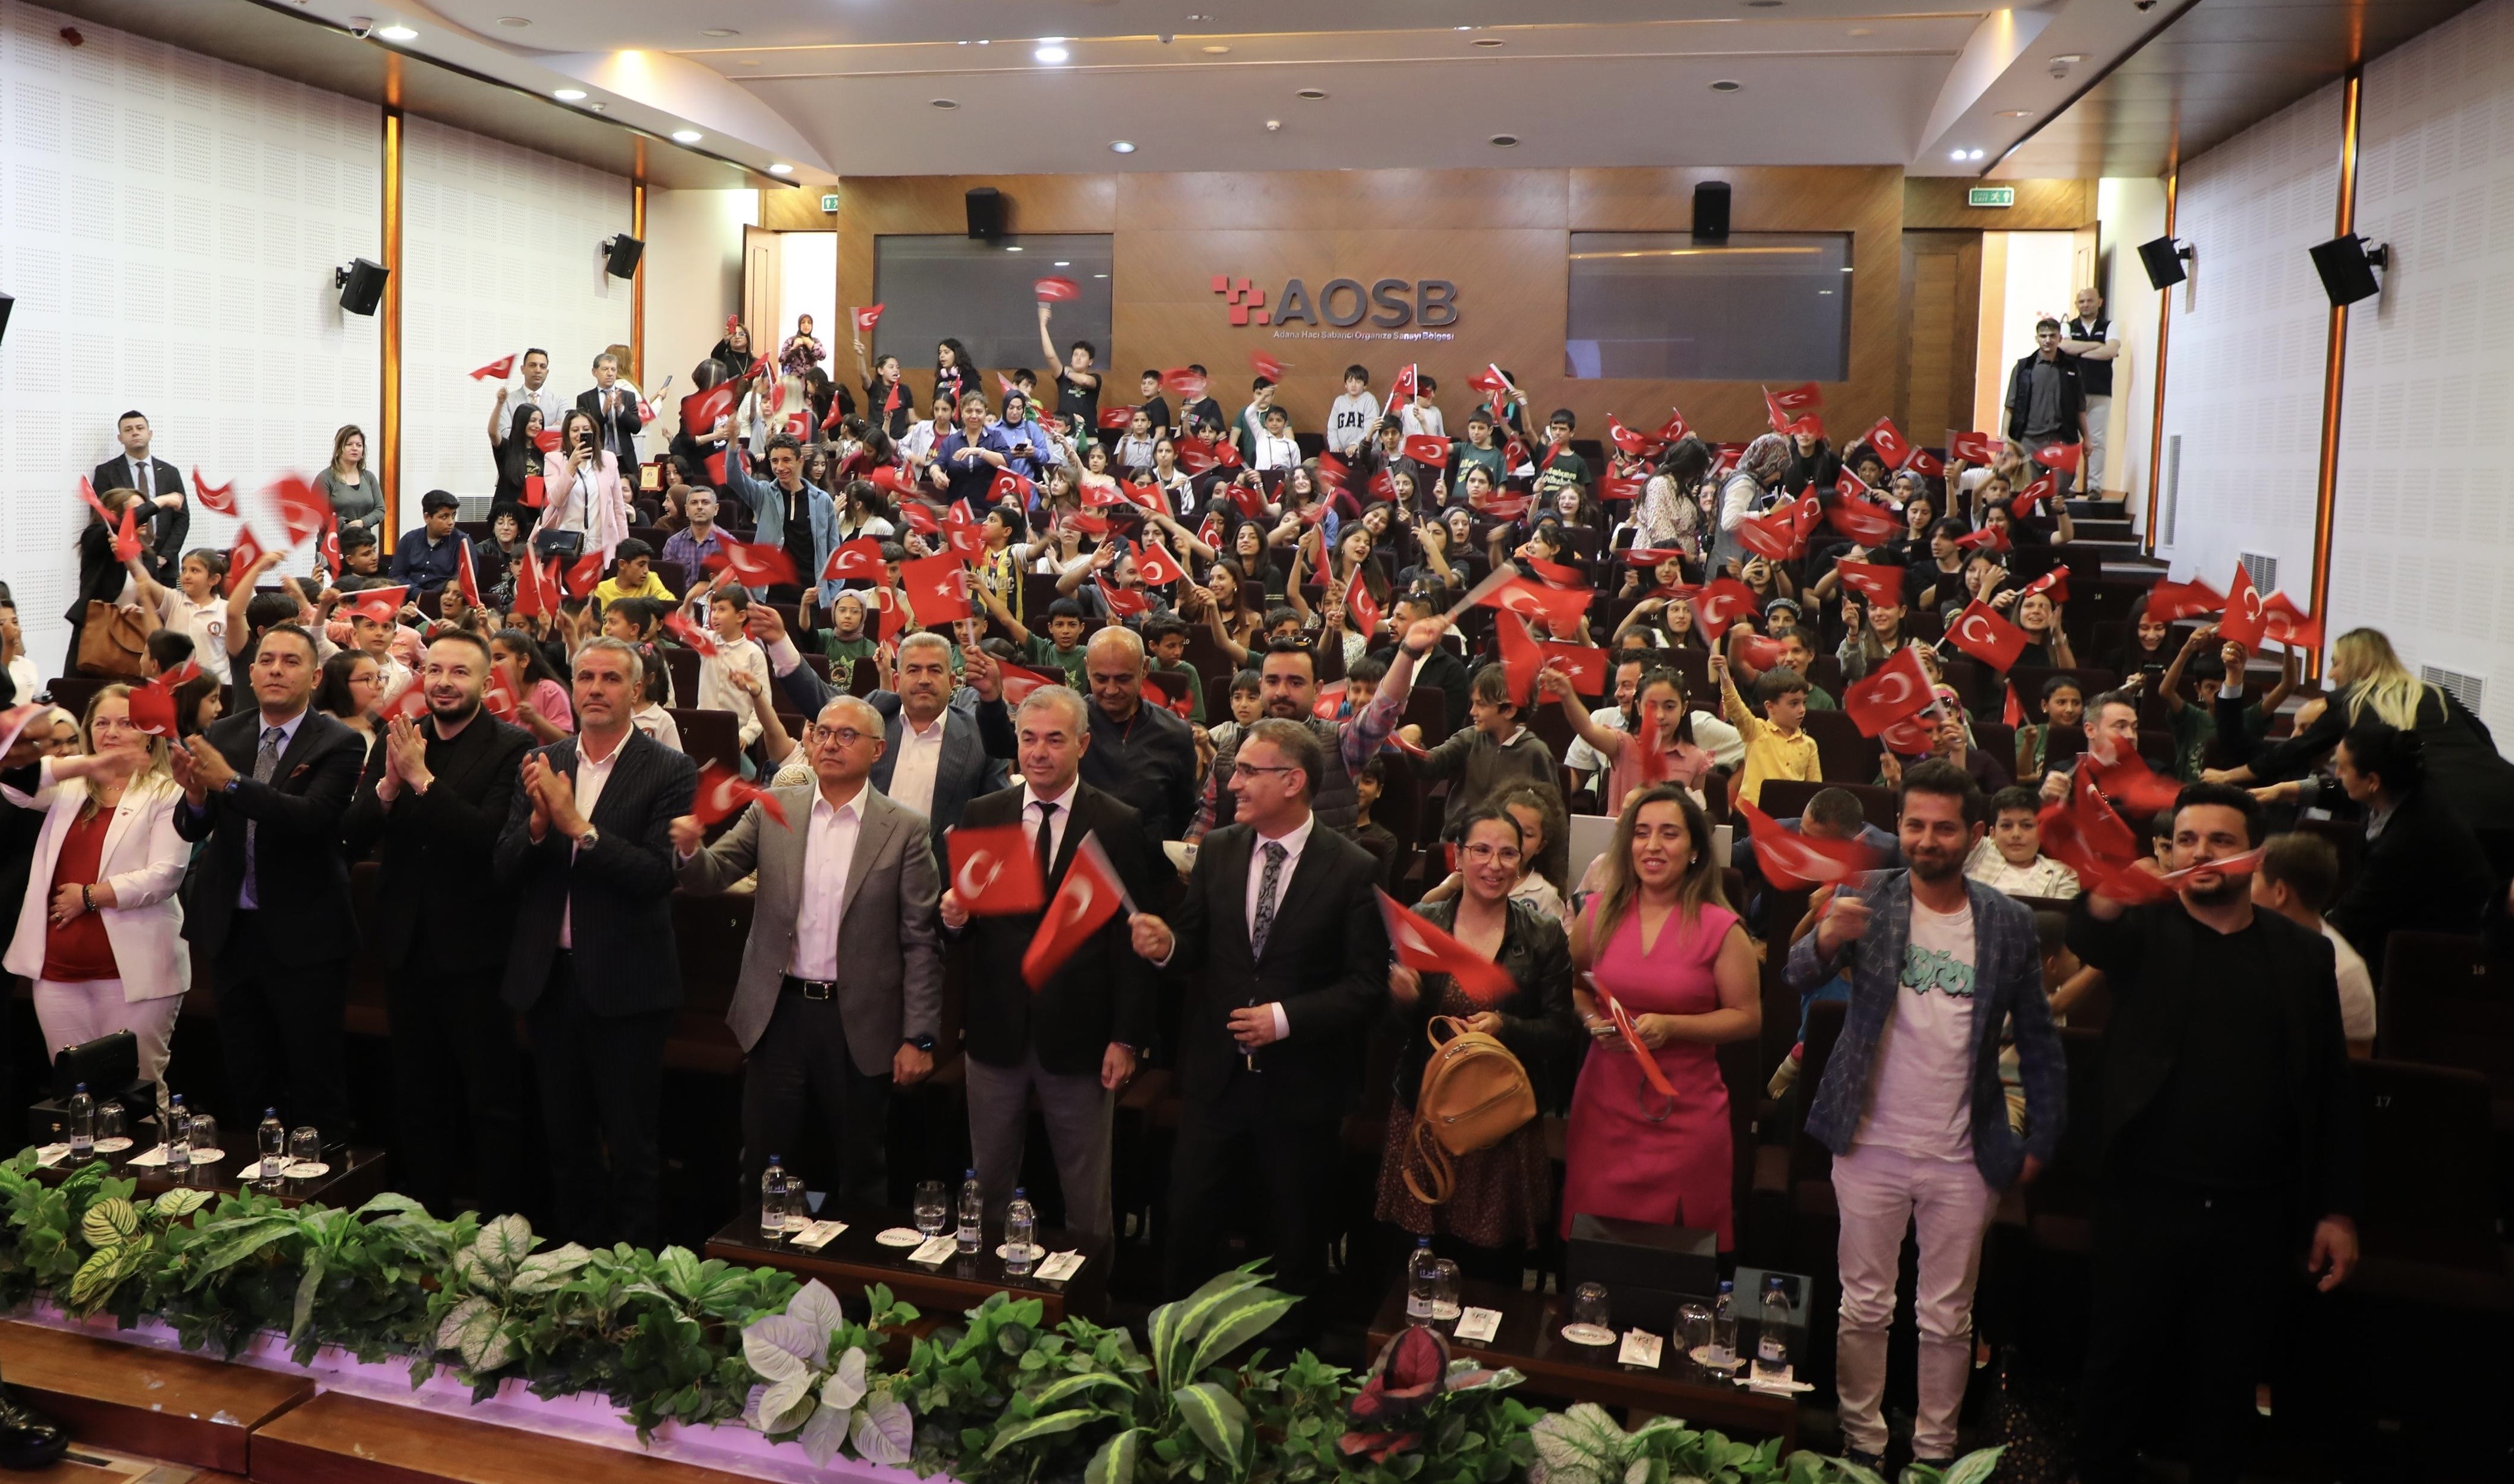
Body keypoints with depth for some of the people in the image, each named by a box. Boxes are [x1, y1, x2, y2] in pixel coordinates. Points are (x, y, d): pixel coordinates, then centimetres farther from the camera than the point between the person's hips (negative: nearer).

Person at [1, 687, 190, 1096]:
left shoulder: (167, 794, -1)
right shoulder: (70, 786, 14)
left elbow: (164, 876, -11)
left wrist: (89, 897, -12)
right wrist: (87, 764, -16)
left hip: (134, 970, -5)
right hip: (59, 970, 5)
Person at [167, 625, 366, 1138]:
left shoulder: (340, 743, -10)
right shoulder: (222, 737, 4)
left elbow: (310, 816, -25)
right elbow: (191, 829, 0)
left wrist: (230, 782, -35)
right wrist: (196, 796, -22)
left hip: (303, 934, -5)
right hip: (234, 927, 5)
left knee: (315, 1080, 3)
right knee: (242, 1076, 17)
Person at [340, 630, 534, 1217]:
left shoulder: (511, 747, -11)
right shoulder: (397, 740, 4)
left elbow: (490, 837, -23)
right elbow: (352, 837, -2)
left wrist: (421, 778, -25)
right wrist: (388, 784, -19)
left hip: (474, 948, -6)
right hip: (407, 944, 6)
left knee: (492, 1102, 4)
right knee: (418, 1098, 19)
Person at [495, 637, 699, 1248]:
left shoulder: (669, 771, -8)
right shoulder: (542, 764, 5)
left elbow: (658, 875, -19)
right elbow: (506, 873, 1)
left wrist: (577, 825, -25)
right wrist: (538, 822, -18)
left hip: (624, 984, -5)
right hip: (549, 975, 5)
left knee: (630, 1146, 5)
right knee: (564, 1139, 17)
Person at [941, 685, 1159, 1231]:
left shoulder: (1121, 827, -6)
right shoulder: (981, 816, 3)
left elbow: (1133, 941, -6)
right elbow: (962, 914, 7)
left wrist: (1126, 1039, -8)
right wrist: (954, 916, -17)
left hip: (1078, 1039, -2)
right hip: (996, 1031, 3)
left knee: (1086, 1199, 11)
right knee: (987, 1186, 15)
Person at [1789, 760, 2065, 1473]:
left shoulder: (2010, 924, -1)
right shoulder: (1868, 899, -3)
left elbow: (2039, 1041, 6)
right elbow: (1796, 978, -17)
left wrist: (2041, 1140, 3)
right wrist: (1826, 940, -38)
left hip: (1963, 1159, 1)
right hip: (1871, 1146, 0)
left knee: (1947, 1320, 11)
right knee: (1864, 1308, 9)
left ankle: (1935, 1449, 27)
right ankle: (1861, 1441, 25)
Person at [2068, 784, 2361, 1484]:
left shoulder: (2304, 953, 5)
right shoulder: (2145, 931, -2)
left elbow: (2331, 1090, 7)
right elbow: (2089, 937, -27)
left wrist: (2338, 1211, 4)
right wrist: (2105, 895, -51)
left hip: (2256, 1215, 2)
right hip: (2145, 1201, -2)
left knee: (2230, 1380, 14)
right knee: (2119, 1367, 8)